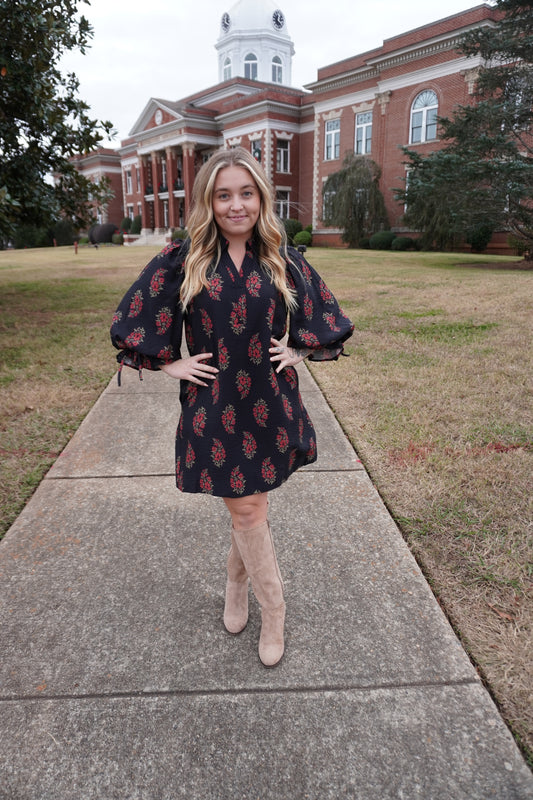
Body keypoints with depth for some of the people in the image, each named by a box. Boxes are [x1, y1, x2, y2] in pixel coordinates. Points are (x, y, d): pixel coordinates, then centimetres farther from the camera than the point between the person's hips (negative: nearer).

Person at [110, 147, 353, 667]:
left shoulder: (283, 261, 2)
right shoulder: (181, 261, -4)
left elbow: (325, 317, 15)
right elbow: (132, 321, 4)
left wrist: (298, 352, 3)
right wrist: (170, 363, -2)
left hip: (271, 404, 2)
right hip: (214, 405, -1)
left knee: (248, 509, 13)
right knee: (246, 511, 6)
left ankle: (235, 582, 42)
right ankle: (273, 609, 28)